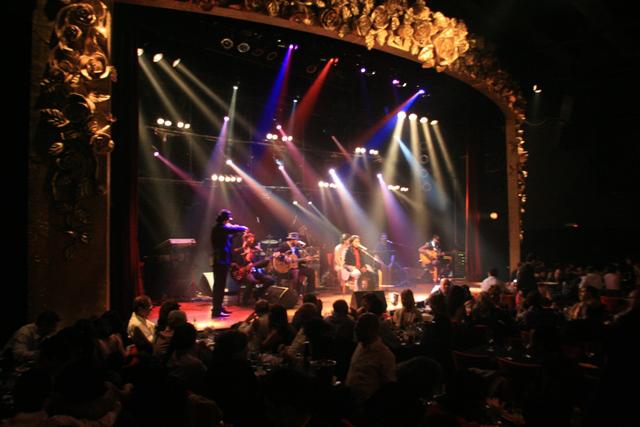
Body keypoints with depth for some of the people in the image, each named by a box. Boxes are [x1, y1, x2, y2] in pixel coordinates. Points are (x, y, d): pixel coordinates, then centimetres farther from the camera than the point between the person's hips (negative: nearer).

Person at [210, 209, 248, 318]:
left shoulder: (218, 228, 14)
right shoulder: (221, 228, -16)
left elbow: (228, 238, 21)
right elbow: (239, 229, -22)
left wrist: (234, 231, 10)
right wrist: (244, 228, 0)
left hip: (219, 260, 10)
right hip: (222, 260, -10)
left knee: (219, 285, 16)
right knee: (220, 285, -7)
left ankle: (218, 307, 25)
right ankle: (216, 310, -4)